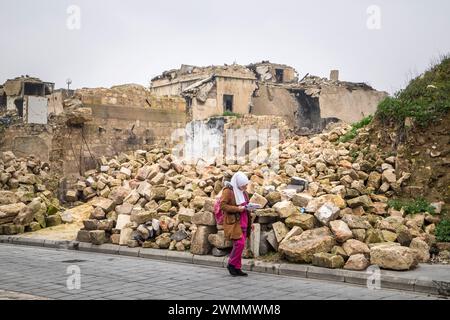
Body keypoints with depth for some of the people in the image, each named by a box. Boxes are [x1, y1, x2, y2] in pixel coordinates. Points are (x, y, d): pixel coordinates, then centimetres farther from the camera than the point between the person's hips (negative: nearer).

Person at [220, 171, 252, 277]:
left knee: (240, 245, 6)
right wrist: (237, 209, -20)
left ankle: (237, 268, 13)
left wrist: (250, 222, 19)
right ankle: (231, 264, 2)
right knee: (240, 243, -15)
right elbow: (222, 205, -14)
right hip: (233, 221, -7)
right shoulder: (228, 190, -9)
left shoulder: (243, 192, 16)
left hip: (243, 221, 7)